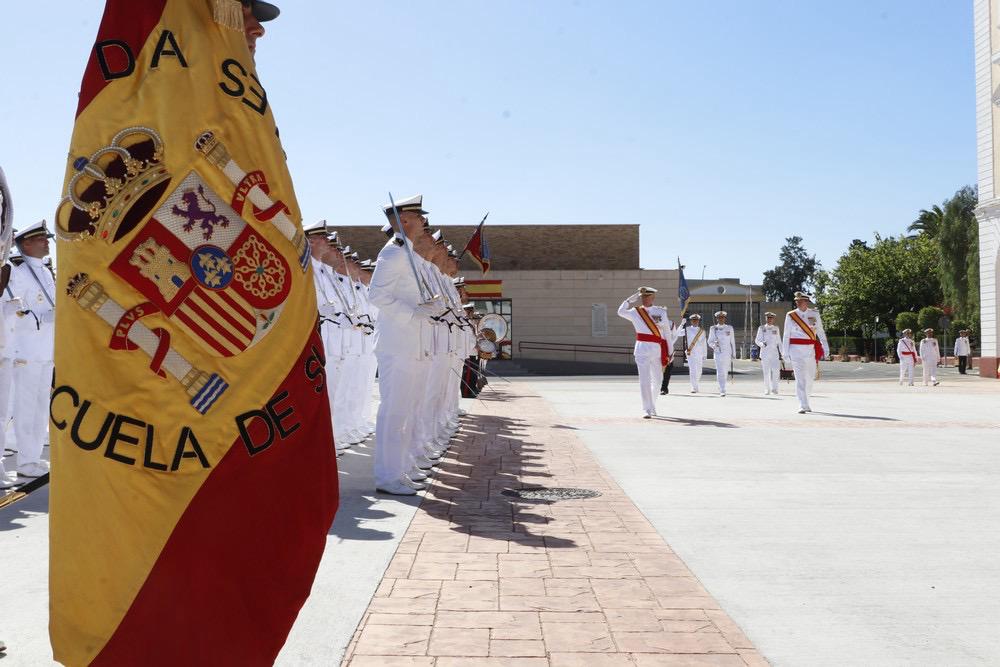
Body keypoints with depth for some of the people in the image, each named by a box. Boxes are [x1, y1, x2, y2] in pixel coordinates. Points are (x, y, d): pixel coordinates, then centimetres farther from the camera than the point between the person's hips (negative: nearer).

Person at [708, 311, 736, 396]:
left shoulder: (729, 328, 8)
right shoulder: (713, 328, 5)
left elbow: (732, 342, 9)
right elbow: (710, 341, 6)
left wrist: (733, 354, 6)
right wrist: (714, 345, -17)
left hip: (727, 353, 2)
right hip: (718, 353, -2)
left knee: (725, 372, 8)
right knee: (720, 372, -12)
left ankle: (721, 388, 28)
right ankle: (722, 391, -13)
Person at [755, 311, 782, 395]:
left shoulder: (776, 329, 14)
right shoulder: (761, 328, 7)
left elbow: (779, 341, 16)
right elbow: (757, 340, 3)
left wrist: (781, 353, 10)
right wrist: (762, 344, -19)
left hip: (774, 352, 1)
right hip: (765, 353, -1)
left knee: (775, 371, -13)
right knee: (766, 372, 0)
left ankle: (774, 388, -1)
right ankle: (767, 390, 7)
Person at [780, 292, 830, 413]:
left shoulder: (814, 314, 6)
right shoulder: (790, 316, 1)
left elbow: (820, 332, 7)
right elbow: (786, 335, 2)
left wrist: (825, 348, 2)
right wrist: (785, 352, -2)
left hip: (811, 350, 3)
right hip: (796, 349, -2)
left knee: (810, 377, 11)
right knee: (800, 378, -9)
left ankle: (805, 402, 32)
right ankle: (803, 406, -10)